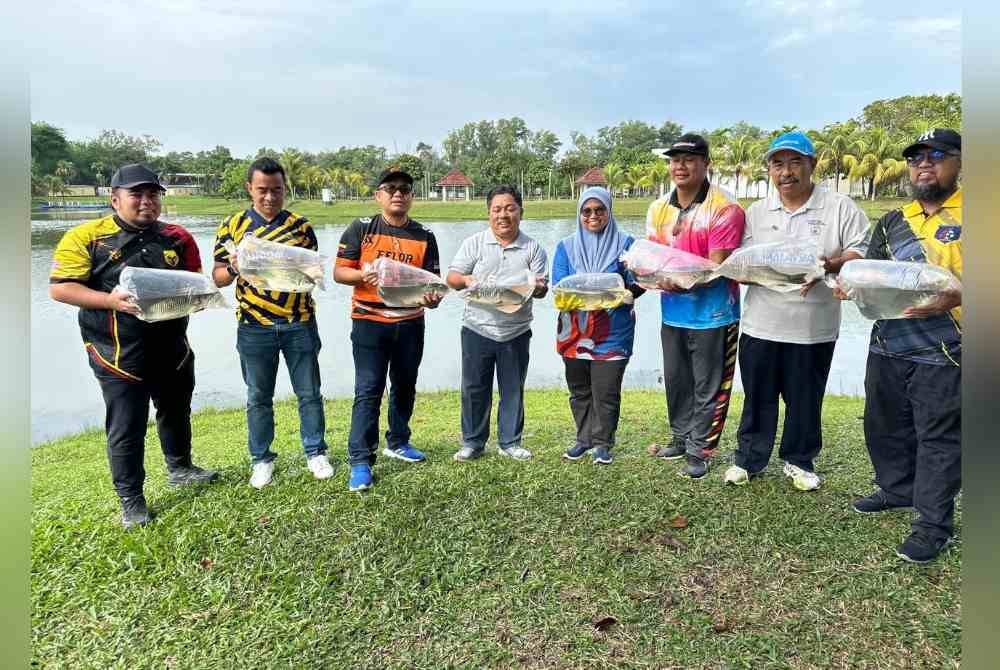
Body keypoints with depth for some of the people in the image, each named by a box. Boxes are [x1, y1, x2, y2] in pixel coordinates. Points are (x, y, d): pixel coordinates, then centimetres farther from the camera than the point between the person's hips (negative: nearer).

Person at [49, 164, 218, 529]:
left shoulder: (178, 237, 4)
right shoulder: (86, 237, -7)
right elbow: (59, 288, -10)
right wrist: (110, 300, -24)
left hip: (173, 349, 4)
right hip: (119, 355, -4)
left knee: (176, 412, 21)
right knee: (126, 429, 5)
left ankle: (179, 468, 44)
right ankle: (131, 499, 21)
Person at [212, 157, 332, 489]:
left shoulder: (300, 225, 3)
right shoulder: (233, 225, 2)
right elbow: (218, 278, 1)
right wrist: (234, 268, -21)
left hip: (299, 323, 1)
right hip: (255, 327, 0)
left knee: (309, 392, 8)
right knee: (259, 397, 10)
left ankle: (315, 452, 24)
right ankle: (261, 459, 25)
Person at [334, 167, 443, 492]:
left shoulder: (425, 237, 4)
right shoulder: (361, 229, -2)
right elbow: (339, 272, -2)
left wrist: (433, 298, -20)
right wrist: (362, 275, -22)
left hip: (410, 323, 4)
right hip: (369, 321, -3)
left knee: (405, 386, 16)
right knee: (368, 391, -5)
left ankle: (397, 443, 36)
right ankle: (360, 461, 1)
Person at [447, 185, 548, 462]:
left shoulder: (533, 249, 4)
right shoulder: (474, 243, 3)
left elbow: (542, 289, 1)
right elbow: (451, 276, 0)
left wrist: (536, 287, -23)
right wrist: (466, 280, -22)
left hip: (516, 332, 1)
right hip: (477, 328, 0)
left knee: (513, 389, 9)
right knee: (474, 388, 6)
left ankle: (509, 442, 23)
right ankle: (472, 442, 20)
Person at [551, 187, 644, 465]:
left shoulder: (625, 243, 2)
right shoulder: (566, 247, 8)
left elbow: (639, 283, -3)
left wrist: (626, 293, -25)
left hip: (613, 333, -2)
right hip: (574, 331, 3)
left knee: (606, 392, 1)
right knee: (579, 390, 14)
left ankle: (602, 444, 19)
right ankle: (584, 439, 31)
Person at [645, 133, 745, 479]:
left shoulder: (724, 208, -14)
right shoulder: (658, 208, 5)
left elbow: (717, 266, -20)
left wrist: (682, 282, -35)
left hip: (712, 313, -6)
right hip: (672, 312, 6)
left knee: (707, 387, 5)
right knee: (676, 382, 17)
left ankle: (698, 450, 18)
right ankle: (680, 437, 34)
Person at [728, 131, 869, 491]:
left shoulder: (841, 207, 0)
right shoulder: (756, 211, 10)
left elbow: (864, 252, -4)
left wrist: (830, 264, -22)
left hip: (814, 327, -1)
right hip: (761, 323, 2)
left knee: (805, 399, 11)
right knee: (757, 397, 10)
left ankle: (799, 461, 29)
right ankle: (748, 458, 24)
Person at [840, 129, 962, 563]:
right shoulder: (892, 221, 13)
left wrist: (954, 298, -28)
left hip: (943, 351, -6)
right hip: (887, 346, 6)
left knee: (938, 437, 3)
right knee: (885, 426, 18)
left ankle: (933, 524, 14)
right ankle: (898, 490, 38)